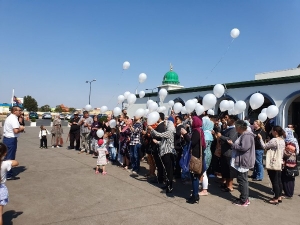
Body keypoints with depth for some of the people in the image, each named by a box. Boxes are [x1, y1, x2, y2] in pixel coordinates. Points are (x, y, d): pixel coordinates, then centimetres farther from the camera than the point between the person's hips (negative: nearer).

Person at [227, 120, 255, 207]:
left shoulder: (246, 136, -19)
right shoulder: (243, 135, 15)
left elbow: (243, 148, -26)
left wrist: (232, 144, -17)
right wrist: (233, 144, 9)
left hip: (243, 162, -11)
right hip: (241, 161, 11)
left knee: (242, 180, -3)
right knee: (243, 180, 16)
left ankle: (244, 200, 6)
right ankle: (245, 198, 26)